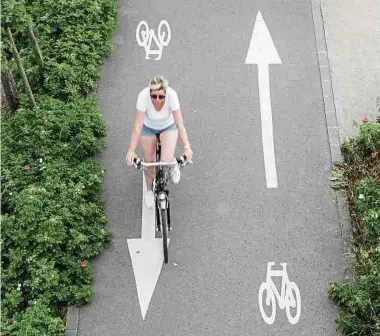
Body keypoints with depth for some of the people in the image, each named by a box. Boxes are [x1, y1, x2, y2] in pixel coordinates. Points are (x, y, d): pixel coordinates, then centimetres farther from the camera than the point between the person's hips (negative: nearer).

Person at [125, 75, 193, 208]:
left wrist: (186, 147, -39)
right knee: (149, 161, 9)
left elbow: (180, 124, -32)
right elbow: (137, 126, -32)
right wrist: (131, 150, -36)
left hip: (168, 126, 0)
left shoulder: (172, 95, -34)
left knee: (167, 160, -18)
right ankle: (149, 190, 39)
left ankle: (174, 166, 22)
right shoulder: (143, 96, -35)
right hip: (148, 127, 1)